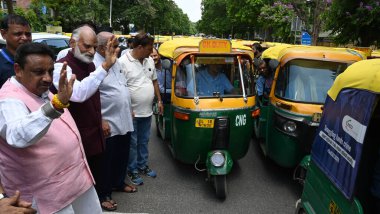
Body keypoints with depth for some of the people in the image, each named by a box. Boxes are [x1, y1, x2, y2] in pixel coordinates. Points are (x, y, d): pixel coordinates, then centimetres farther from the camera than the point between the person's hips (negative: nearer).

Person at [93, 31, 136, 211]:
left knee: (122, 156, 21)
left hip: (124, 121, 9)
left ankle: (118, 183, 41)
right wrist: (101, 121, -22)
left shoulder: (114, 62, 11)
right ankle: (104, 194, 24)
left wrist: (129, 109, 19)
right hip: (108, 124, -8)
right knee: (107, 161, 6)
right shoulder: (94, 65, -17)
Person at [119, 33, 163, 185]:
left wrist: (159, 100, 12)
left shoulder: (149, 60, 6)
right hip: (132, 113, -6)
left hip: (147, 111, 7)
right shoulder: (123, 62, -17)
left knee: (144, 141, 19)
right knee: (132, 143, 8)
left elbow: (154, 81, 16)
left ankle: (142, 165, 36)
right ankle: (132, 170, 24)